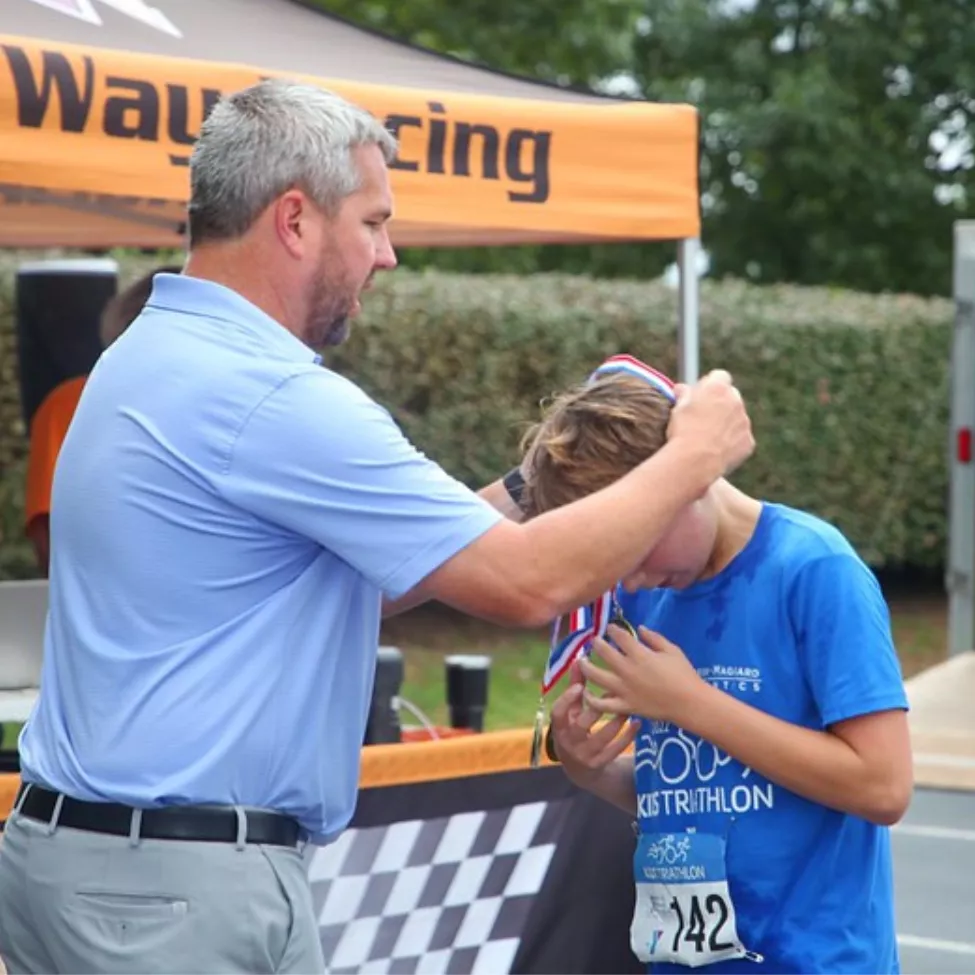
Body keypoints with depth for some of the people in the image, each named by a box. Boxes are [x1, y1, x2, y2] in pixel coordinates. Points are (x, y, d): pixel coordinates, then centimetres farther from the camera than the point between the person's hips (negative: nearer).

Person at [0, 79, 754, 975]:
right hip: (182, 885, -9)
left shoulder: (158, 359, 11)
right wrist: (693, 457, -4)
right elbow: (528, 584, -17)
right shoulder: (270, 395, -19)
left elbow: (363, 580, 15)